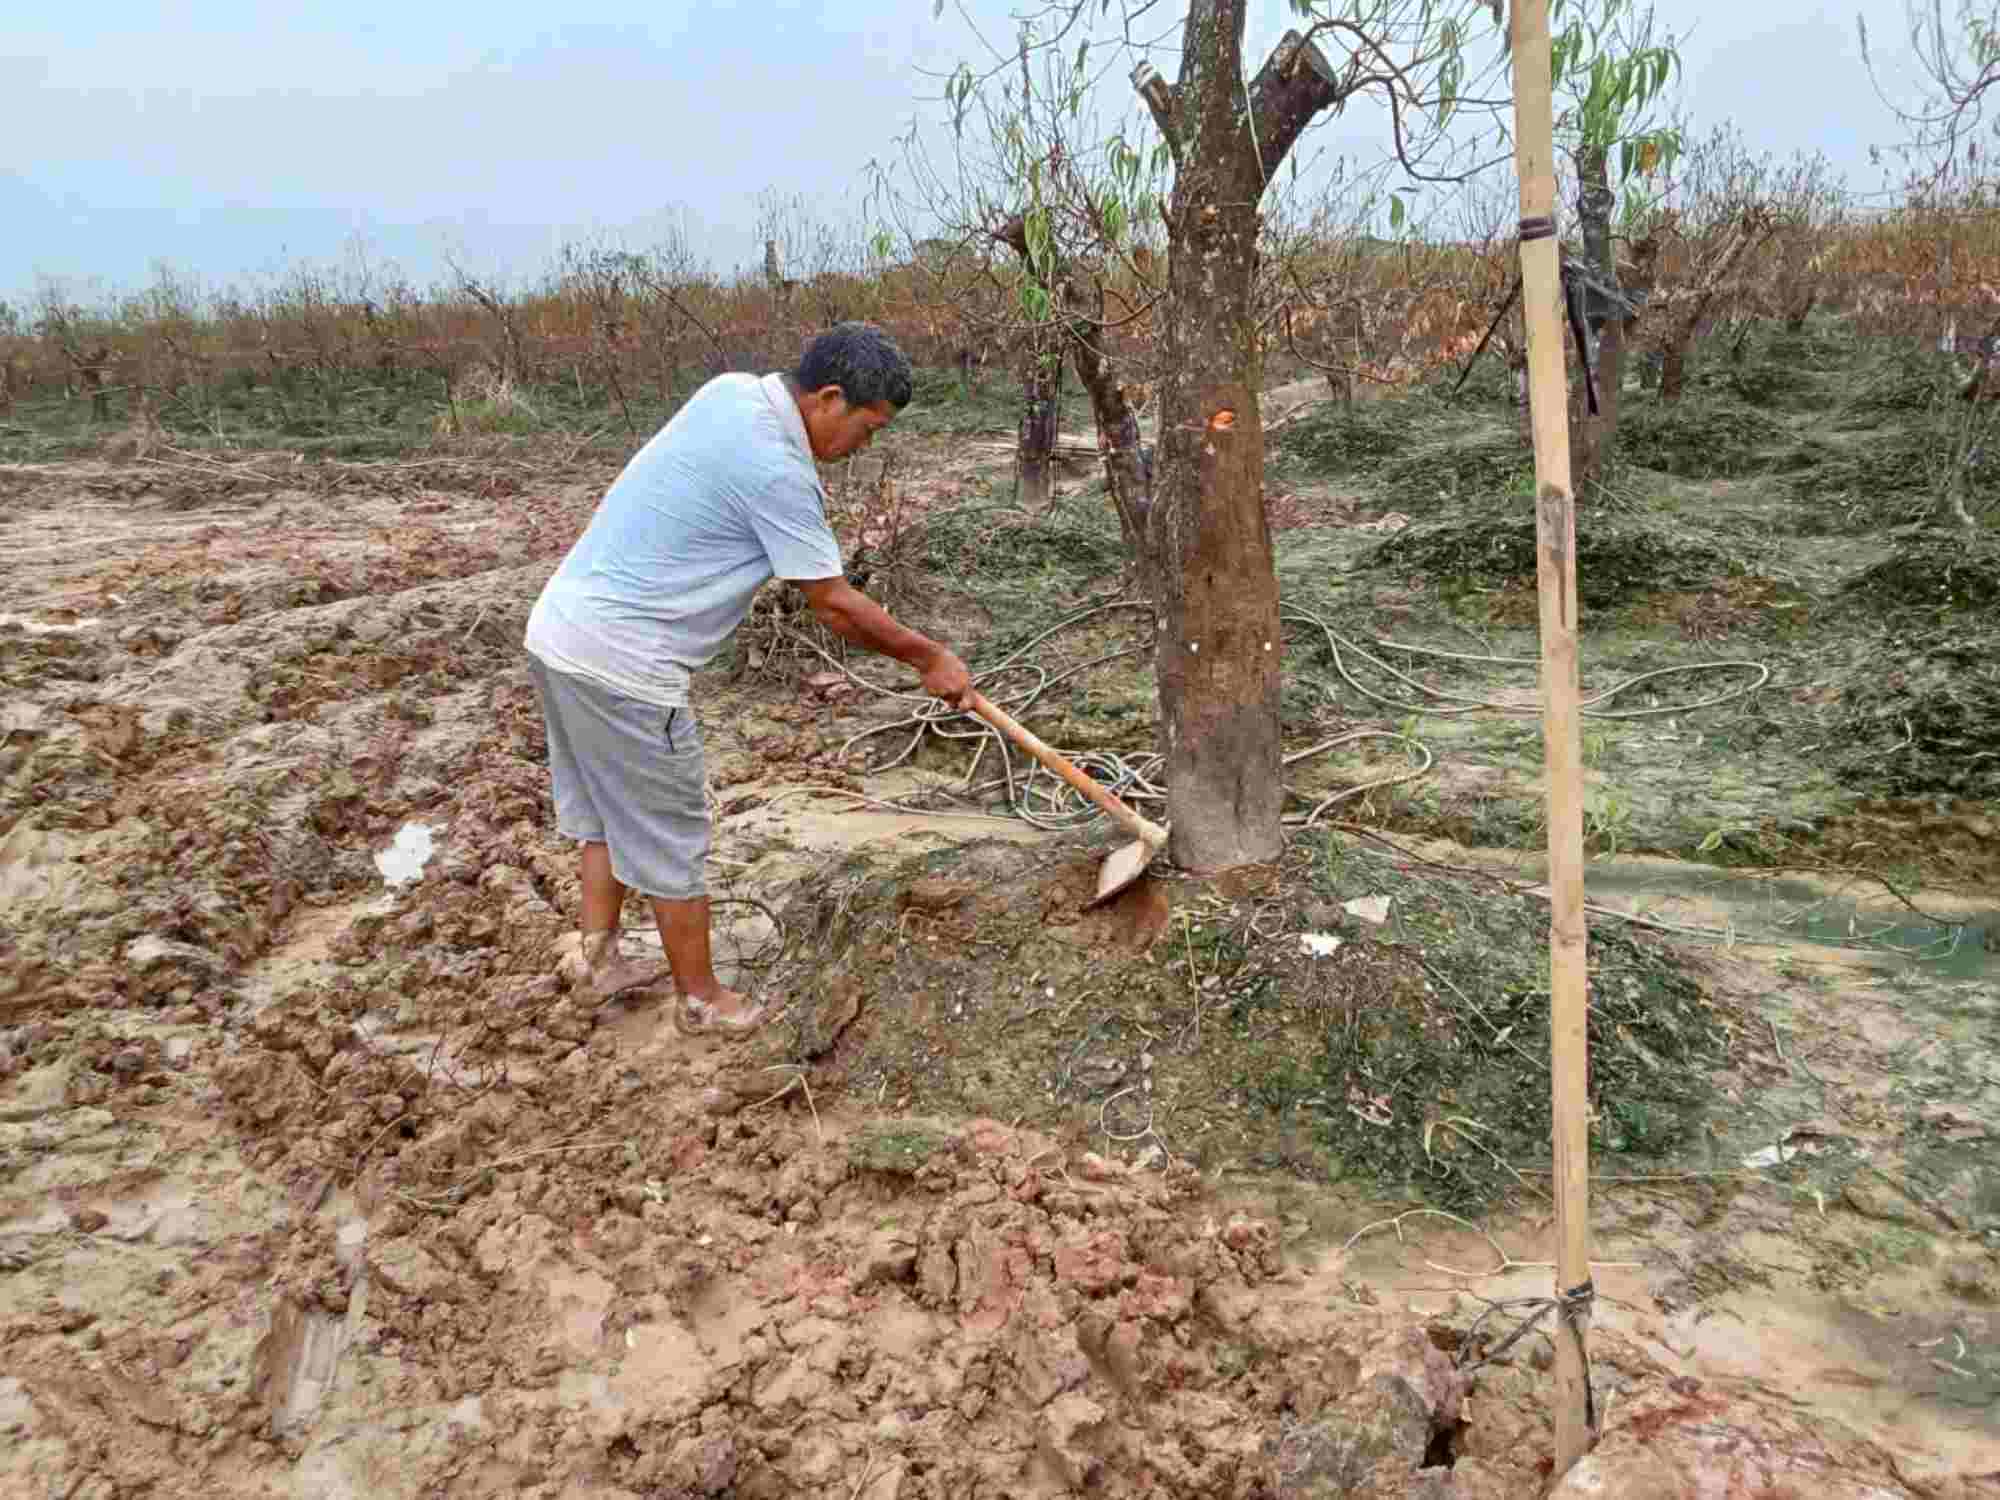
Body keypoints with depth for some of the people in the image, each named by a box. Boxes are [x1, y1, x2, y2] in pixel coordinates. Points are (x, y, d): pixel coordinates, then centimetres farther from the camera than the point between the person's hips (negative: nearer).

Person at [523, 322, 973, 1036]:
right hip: (619, 662, -9)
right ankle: (701, 1000, 21)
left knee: (609, 808, 24)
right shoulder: (778, 473, -20)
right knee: (669, 836, 6)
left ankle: (597, 955, 37)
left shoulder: (727, 390, 7)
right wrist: (930, 657, 1)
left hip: (558, 623, 9)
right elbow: (833, 606, -12)